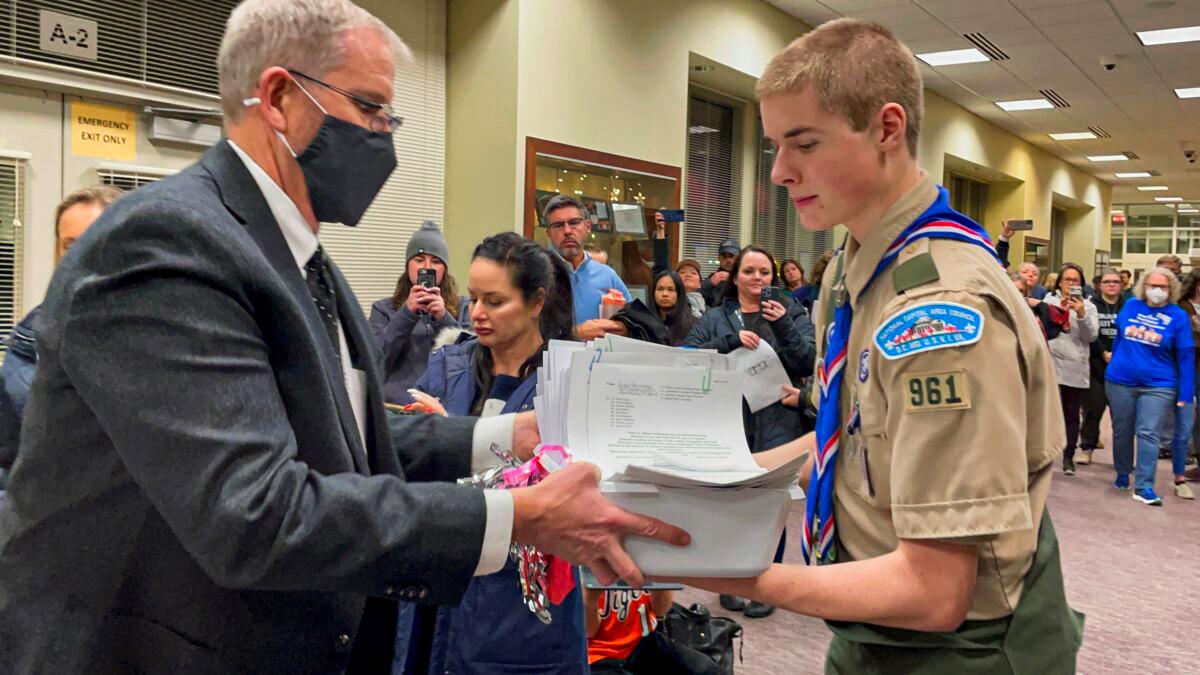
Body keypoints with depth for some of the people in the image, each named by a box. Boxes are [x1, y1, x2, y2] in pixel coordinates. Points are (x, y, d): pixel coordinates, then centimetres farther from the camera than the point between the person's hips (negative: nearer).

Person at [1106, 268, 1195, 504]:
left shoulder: (1178, 316, -4)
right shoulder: (1130, 305, 2)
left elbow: (1185, 357, -5)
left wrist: (1185, 395, -8)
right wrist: (1114, 362, 14)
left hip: (1158, 386, -3)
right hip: (1120, 381, 3)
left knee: (1148, 434, -8)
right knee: (1121, 432, 13)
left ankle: (1144, 486, -6)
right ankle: (1122, 474, 30)